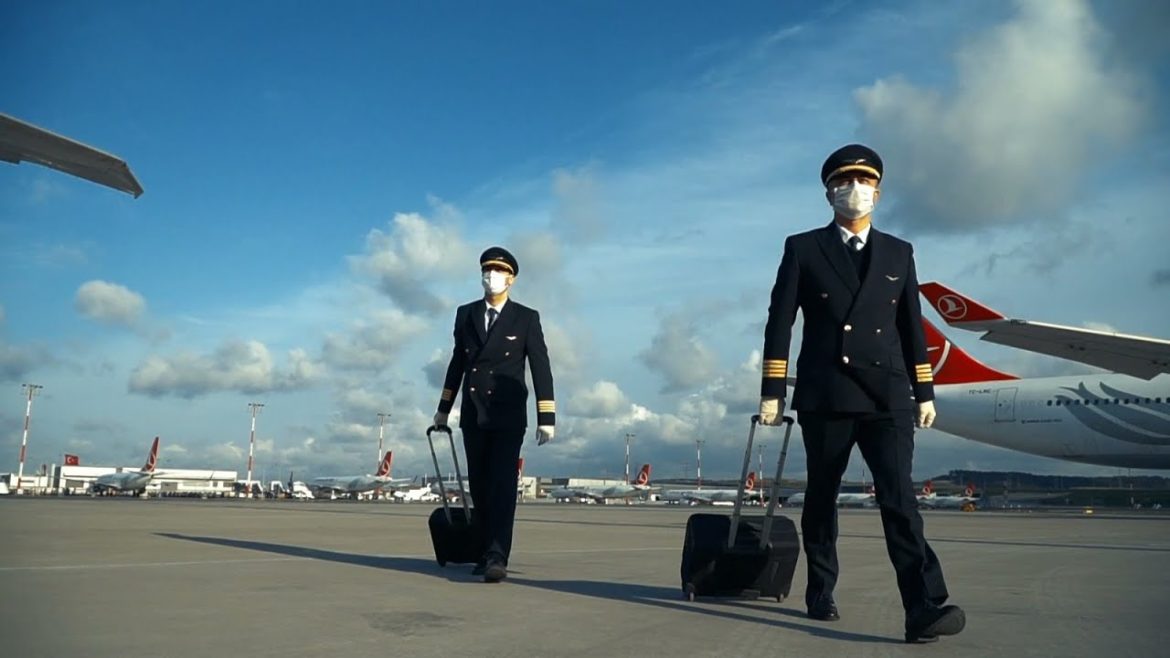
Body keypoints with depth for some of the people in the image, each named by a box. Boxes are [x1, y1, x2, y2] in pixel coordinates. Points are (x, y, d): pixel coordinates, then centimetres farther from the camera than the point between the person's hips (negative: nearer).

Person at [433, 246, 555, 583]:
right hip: (472, 416, 4)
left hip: (508, 417, -4)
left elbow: (541, 369, -5)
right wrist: (444, 408, 20)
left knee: (502, 486, -11)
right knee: (479, 487, 7)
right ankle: (487, 552, 17)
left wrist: (546, 418, -12)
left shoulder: (526, 318, -2)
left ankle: (497, 558, -14)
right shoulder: (465, 314, 8)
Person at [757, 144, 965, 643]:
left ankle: (924, 609, -15)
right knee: (822, 497, 9)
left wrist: (925, 391, 10)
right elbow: (780, 322, 1)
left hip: (887, 396, 1)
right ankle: (820, 593, 25)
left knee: (899, 496, -11)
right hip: (824, 397, -1)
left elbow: (912, 327, 15)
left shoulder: (899, 253, 14)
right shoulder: (802, 248, 5)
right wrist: (772, 390, -5)